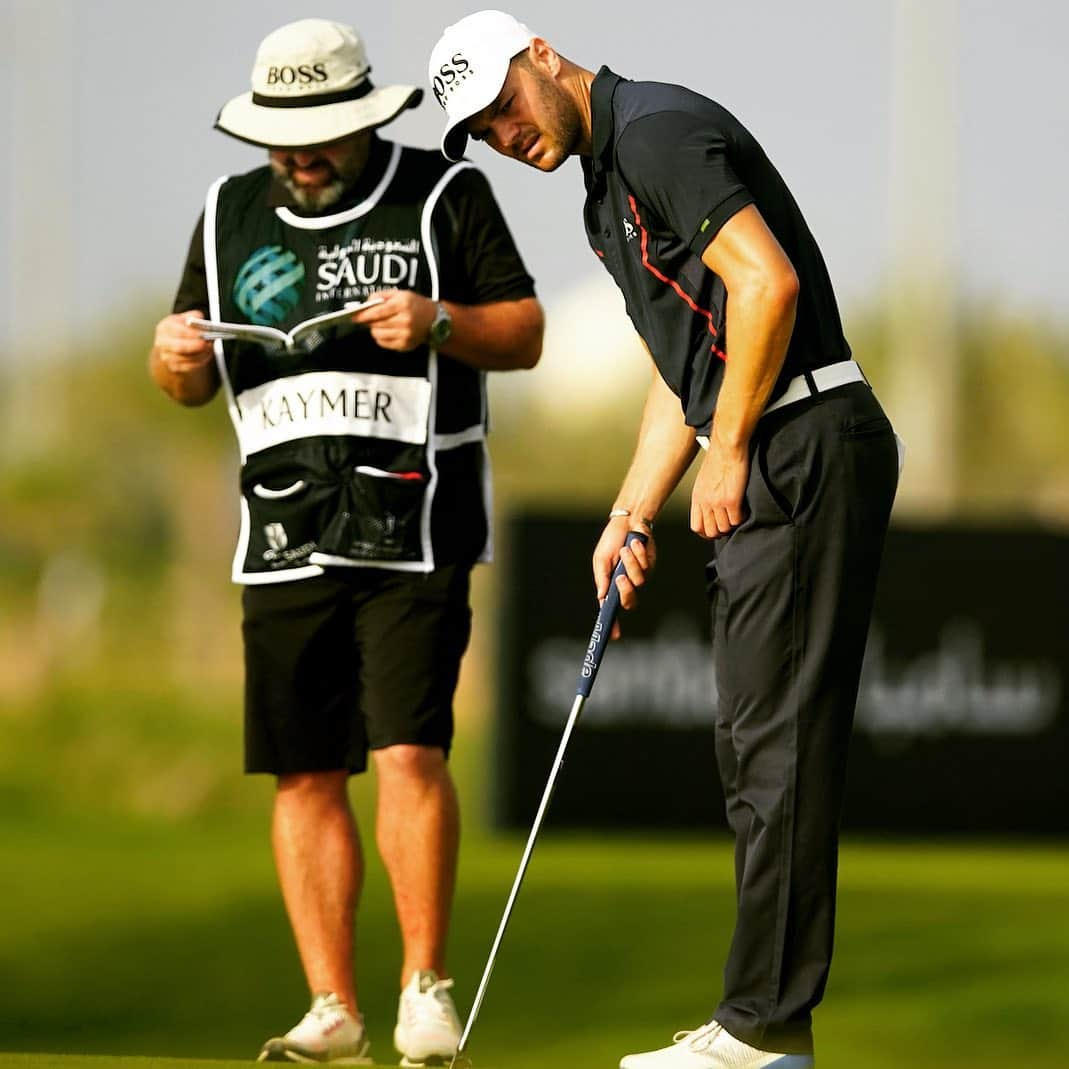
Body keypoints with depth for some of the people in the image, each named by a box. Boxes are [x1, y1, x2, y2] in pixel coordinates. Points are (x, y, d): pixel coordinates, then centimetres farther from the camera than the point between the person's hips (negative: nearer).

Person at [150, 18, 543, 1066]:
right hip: (284, 538, 4)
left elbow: (525, 334, 2)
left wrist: (440, 323, -17)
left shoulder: (445, 196, 2)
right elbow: (194, 385, 17)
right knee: (304, 775, 2)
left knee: (409, 752, -15)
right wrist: (176, 357, -6)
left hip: (415, 532, -4)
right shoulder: (231, 213, 14)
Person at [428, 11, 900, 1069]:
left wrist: (729, 451, -15)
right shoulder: (607, 194, 21)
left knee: (779, 739, -10)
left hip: (806, 446, -11)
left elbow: (767, 281, -21)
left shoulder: (658, 130, -11)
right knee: (757, 745, 11)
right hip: (761, 468, 11)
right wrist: (629, 515, 17)